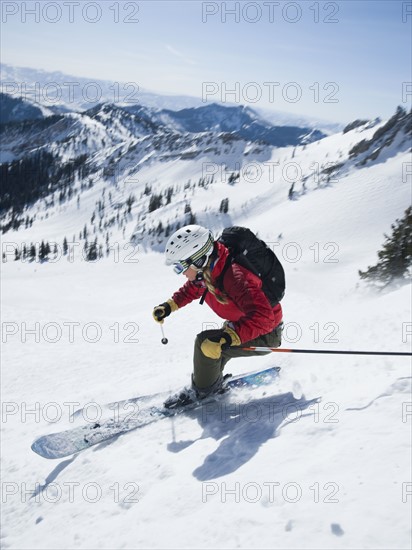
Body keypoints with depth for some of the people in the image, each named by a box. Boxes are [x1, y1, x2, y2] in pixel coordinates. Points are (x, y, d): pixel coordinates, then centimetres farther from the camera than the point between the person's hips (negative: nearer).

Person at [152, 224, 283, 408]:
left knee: (205, 342, -19)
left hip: (265, 333, -9)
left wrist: (226, 339, -49)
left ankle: (202, 390, 4)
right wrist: (169, 305, 6)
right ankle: (212, 383, 39)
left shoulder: (235, 277, -36)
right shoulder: (207, 270, -8)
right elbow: (192, 289, 16)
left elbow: (262, 316, -43)